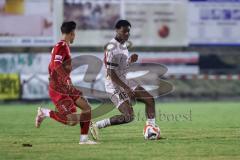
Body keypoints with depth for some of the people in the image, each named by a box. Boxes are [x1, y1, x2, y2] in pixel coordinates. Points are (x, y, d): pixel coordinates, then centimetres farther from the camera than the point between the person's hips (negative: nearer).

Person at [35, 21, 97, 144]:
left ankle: (84, 139, 7)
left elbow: (51, 66, 25)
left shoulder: (63, 46, 16)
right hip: (58, 90, -10)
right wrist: (66, 79, -35)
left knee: (87, 108, 3)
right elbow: (57, 65, -30)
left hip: (66, 88, 10)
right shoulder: (61, 46, -15)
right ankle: (44, 113, -1)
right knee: (72, 120, -16)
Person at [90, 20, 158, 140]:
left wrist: (131, 60, 2)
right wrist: (126, 88, -24)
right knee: (129, 117, -16)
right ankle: (96, 125, -6)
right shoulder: (112, 48, -21)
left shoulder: (123, 44, 9)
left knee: (150, 99, 5)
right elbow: (111, 74, -23)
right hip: (116, 87, -10)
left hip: (126, 82, 10)